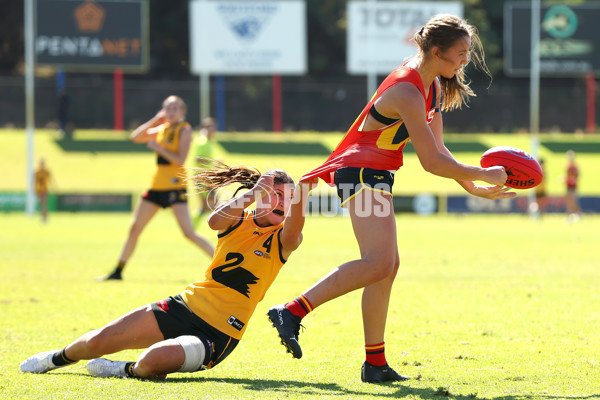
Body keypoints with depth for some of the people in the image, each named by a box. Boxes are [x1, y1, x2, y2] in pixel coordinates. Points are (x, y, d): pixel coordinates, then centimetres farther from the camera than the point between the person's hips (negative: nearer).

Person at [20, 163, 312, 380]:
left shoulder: (280, 240, -4)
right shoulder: (239, 220, 3)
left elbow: (292, 235, -30)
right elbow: (215, 221, -21)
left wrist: (299, 197, -49)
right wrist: (252, 194, -38)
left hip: (218, 334, -4)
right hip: (186, 305, 4)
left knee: (153, 360, -33)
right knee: (98, 341, -2)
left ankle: (130, 370, 0)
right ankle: (60, 357, 29)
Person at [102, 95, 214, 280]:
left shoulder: (184, 130, -7)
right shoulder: (161, 129, 13)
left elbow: (180, 160, -16)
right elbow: (136, 137, 9)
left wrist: (158, 147, -14)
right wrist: (154, 120, 2)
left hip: (175, 186, -7)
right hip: (157, 185, 7)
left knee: (189, 233, -17)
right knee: (134, 229, 10)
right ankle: (118, 271, 19)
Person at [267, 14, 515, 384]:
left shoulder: (434, 85, 10)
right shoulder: (408, 92, -22)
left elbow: (437, 149, 17)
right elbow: (432, 162, -21)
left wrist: (472, 187, 12)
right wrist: (483, 175, -12)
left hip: (375, 176, 11)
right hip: (363, 171, -11)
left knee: (387, 266, 10)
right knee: (379, 263, -25)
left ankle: (375, 364, 14)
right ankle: (292, 312, -29)